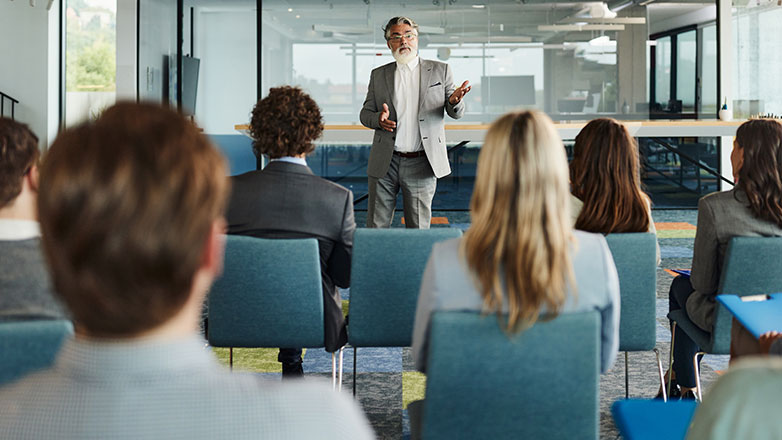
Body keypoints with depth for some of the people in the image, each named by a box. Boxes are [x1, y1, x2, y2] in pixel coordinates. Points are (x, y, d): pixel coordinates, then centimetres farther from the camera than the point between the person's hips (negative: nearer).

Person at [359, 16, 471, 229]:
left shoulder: (440, 71, 6)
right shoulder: (378, 75, 10)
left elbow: (455, 113, 5)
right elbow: (365, 113, 12)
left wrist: (454, 101, -19)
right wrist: (378, 119, -12)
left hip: (421, 164, -1)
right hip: (385, 163, 1)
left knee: (419, 230, 4)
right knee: (376, 227, 3)